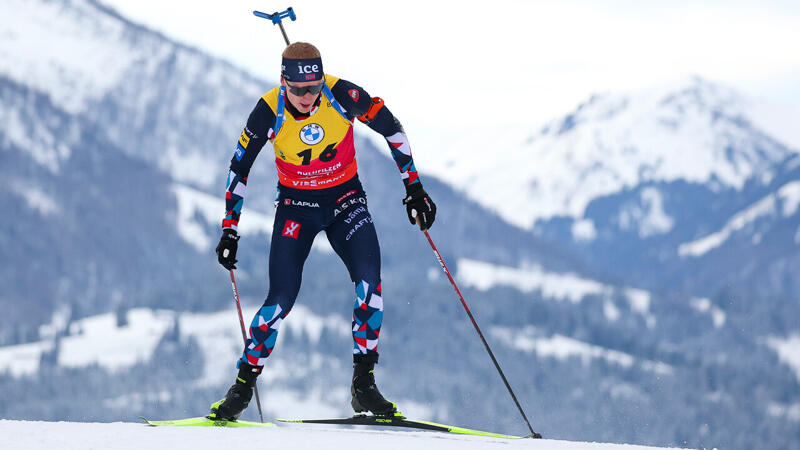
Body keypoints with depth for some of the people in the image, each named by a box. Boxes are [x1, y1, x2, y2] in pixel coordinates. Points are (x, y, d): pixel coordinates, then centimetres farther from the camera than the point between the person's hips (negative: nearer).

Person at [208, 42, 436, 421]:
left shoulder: (342, 95, -20)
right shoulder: (270, 112, -18)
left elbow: (391, 130, -4)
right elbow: (239, 168, -4)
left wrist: (414, 189, -5)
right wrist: (230, 230, -5)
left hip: (346, 200, 1)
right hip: (296, 207, 0)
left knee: (369, 279, -22)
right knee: (281, 300, -12)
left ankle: (363, 385, -15)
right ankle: (243, 384, 5)